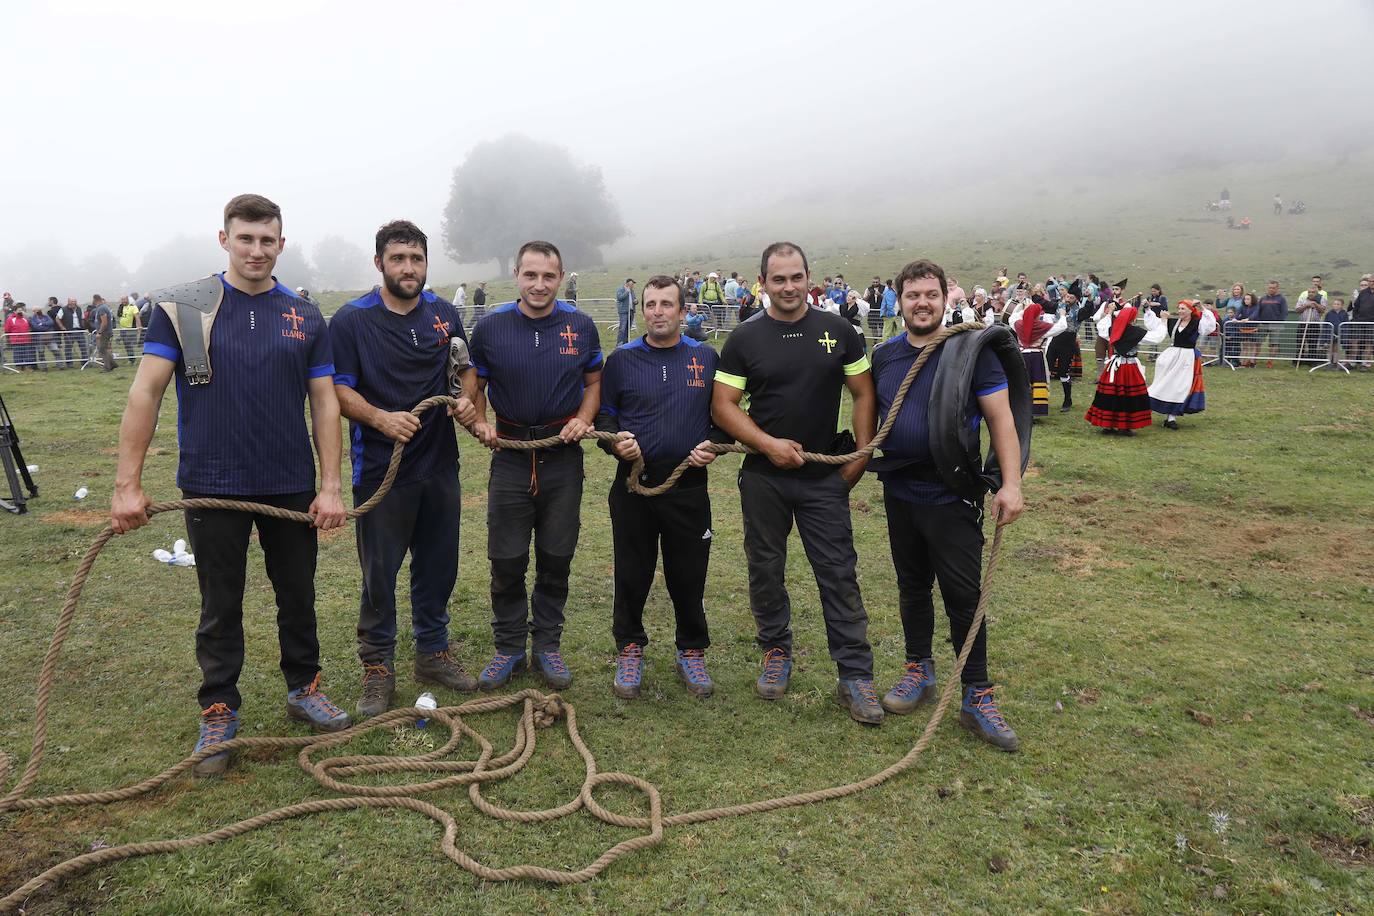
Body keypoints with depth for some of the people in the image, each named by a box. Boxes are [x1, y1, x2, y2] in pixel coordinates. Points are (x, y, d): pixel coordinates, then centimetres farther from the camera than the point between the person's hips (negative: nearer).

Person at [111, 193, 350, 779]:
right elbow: (146, 391, -6)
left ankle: (303, 689, 32)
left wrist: (330, 486, -5)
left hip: (291, 486, 2)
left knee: (298, 596, 13)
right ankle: (219, 713, 25)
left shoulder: (305, 318, 3)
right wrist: (127, 484, -12)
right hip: (213, 486, -2)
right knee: (220, 607, 10)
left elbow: (324, 403, 2)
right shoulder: (184, 308, -3)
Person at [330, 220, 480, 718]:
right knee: (379, 573, 5)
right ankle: (378, 670, 19)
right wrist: (382, 419, -25)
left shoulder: (444, 314, 7)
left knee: (438, 565, 14)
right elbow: (338, 389, -8)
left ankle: (433, 652, 30)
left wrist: (466, 400, -4)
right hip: (380, 468, -4)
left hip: (440, 463, 4)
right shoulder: (351, 319, -6)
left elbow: (465, 368, 17)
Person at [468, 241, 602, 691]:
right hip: (510, 454, 0)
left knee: (556, 558, 9)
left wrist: (583, 419, -8)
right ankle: (509, 646, 21)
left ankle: (547, 644, 24)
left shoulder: (581, 326, -1)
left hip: (563, 455, 1)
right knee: (506, 560, 4)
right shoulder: (490, 326, -3)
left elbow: (593, 382, 10)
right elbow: (474, 386, 8)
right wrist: (480, 423, -11)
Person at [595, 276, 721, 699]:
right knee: (632, 574, 9)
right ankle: (629, 650, 28)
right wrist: (615, 441, -12)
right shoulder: (621, 359, 4)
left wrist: (712, 447, -6)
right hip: (633, 486, 0)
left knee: (688, 576, 9)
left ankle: (691, 653, 28)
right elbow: (603, 414, 9)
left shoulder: (706, 358, 6)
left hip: (689, 488, 0)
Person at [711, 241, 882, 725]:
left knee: (839, 574, -1)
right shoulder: (745, 339, -1)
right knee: (765, 570, 11)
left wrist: (861, 454, -3)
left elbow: (864, 394, 6)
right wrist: (769, 444, -14)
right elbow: (722, 405, -4)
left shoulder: (838, 331, 2)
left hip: (825, 477, 0)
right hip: (763, 477, 1)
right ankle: (776, 653, 30)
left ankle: (855, 676, 6)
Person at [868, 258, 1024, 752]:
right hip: (899, 493, 4)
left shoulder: (972, 350, -6)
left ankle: (977, 698, 10)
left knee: (964, 595, -2)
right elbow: (870, 415, 18)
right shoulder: (883, 356, 7)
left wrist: (1011, 483, -16)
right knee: (912, 586, 15)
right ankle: (919, 671, 32)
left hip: (952, 496, -4)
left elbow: (1000, 418, -8)